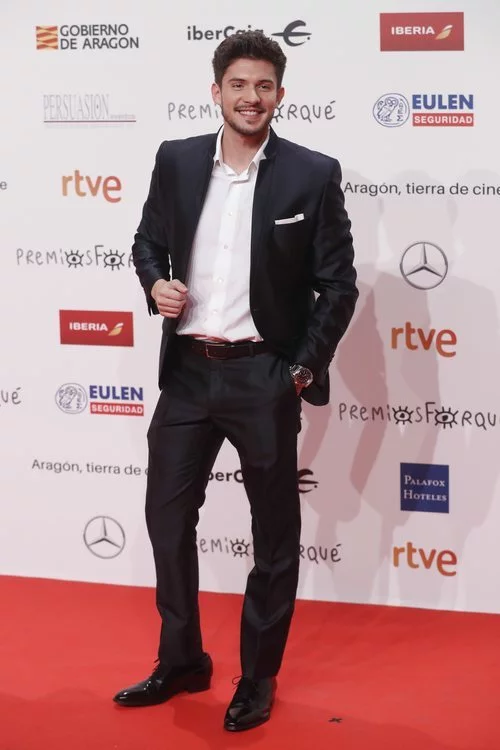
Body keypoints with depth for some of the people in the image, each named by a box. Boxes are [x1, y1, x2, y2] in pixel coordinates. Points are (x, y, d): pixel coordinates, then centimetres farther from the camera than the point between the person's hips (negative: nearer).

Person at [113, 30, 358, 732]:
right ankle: (181, 661, 29)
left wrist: (305, 368, -7)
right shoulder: (176, 161, 2)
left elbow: (338, 285, -3)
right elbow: (148, 241, 15)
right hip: (187, 372, 3)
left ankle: (259, 676, 24)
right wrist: (155, 284, -6)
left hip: (263, 377, -3)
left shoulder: (313, 174, -7)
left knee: (274, 531, 8)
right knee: (167, 518, 11)